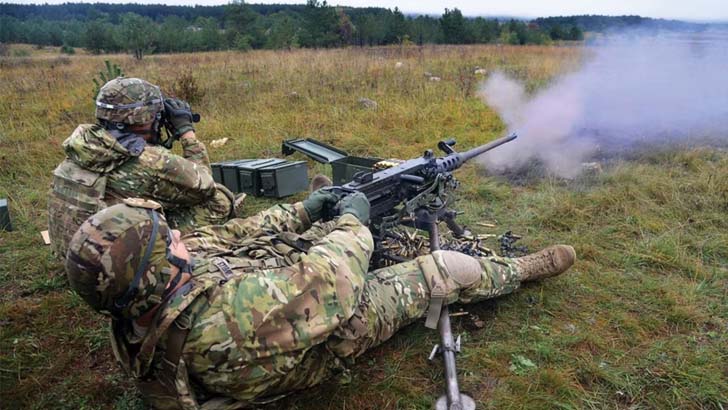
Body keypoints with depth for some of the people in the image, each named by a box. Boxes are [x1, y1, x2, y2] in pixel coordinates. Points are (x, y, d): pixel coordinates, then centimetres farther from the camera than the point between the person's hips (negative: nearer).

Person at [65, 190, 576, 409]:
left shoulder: (140, 307, -16)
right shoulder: (224, 315, -45)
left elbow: (229, 237, -7)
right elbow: (334, 284, -37)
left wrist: (304, 210, -3)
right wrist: (351, 223, -18)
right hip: (337, 327, -7)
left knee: (327, 225, 21)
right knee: (445, 268, 5)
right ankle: (522, 268, 34)